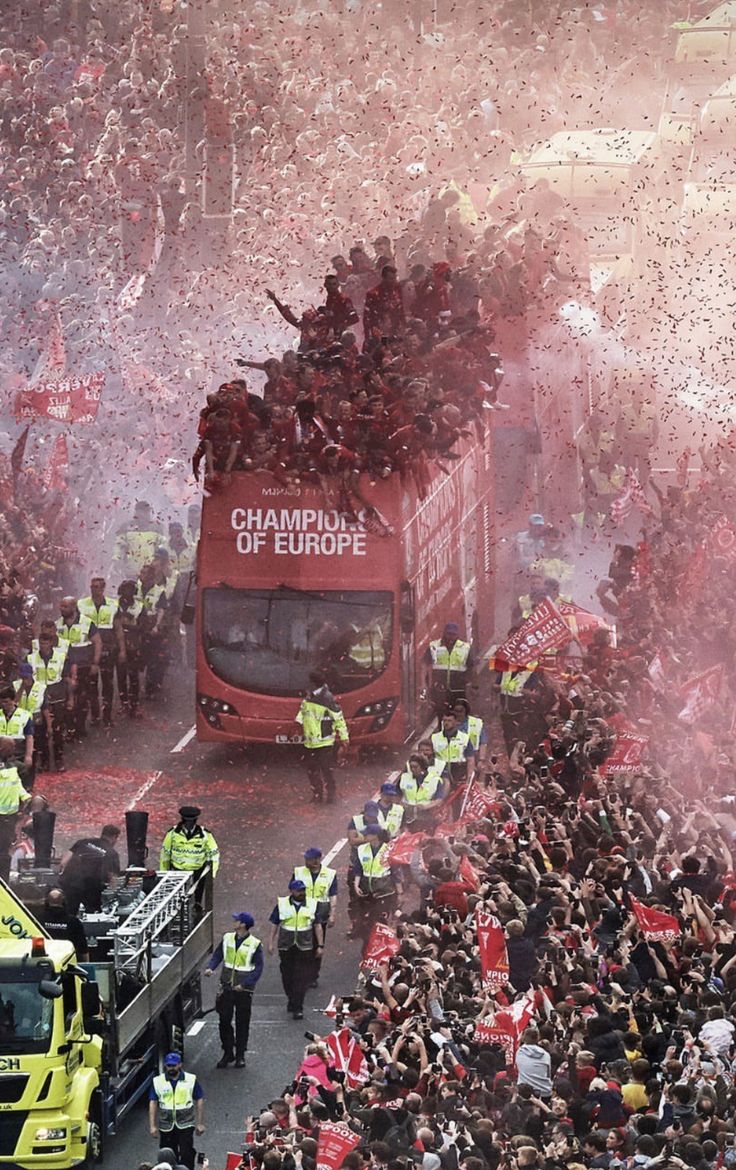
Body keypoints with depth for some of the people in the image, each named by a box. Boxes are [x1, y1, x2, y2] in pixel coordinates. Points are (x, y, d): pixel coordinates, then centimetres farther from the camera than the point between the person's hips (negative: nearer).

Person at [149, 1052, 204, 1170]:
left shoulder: (191, 1080, 0)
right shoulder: (157, 1082, 2)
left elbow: (199, 1101, 3)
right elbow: (153, 1104, 1)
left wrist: (200, 1123, 0)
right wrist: (152, 1126, -4)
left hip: (185, 1124, -2)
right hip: (166, 1126, 2)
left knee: (186, 1154, -7)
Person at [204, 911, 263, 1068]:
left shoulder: (255, 944, -9)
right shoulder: (227, 938, 4)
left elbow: (258, 968, -9)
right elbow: (217, 955, 9)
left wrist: (245, 984, -19)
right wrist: (210, 967, -13)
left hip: (244, 990, -3)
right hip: (227, 987, 3)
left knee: (242, 1023, 4)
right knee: (224, 1021, 4)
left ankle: (240, 1055, 15)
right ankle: (227, 1053, 17)